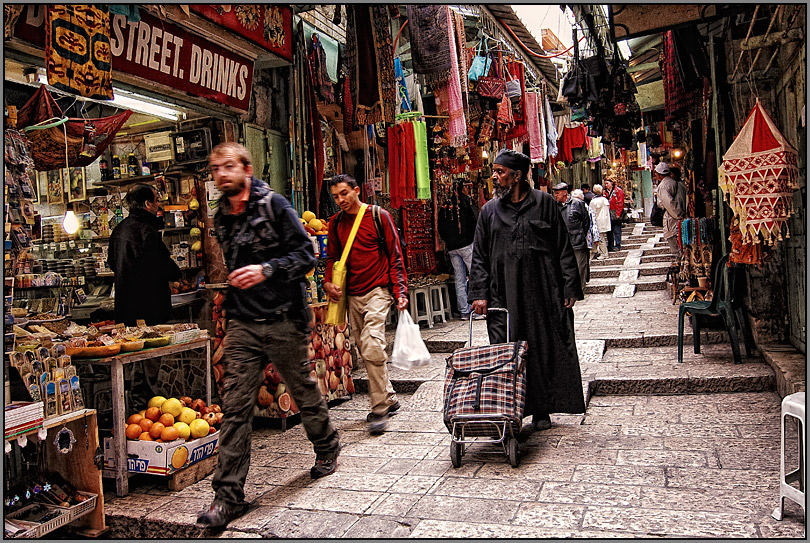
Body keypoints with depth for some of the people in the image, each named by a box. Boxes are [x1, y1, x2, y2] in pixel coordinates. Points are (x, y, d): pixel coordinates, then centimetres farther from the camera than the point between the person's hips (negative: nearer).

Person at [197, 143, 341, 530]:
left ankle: (327, 448, 39)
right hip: (242, 324, 5)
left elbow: (306, 254, -11)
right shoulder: (221, 217, 13)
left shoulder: (274, 205, -6)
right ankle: (228, 495, 5)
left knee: (303, 390, 12)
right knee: (235, 406, -1)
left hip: (283, 319, -4)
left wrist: (266, 270, -23)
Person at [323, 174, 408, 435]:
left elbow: (394, 255, -2)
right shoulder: (335, 223, 12)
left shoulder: (379, 216, -2)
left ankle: (379, 409, -7)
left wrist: (400, 291, -9)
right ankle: (389, 398, 27)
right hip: (352, 294, 6)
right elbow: (332, 257, 21)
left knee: (372, 348, -17)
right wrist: (328, 282, 2)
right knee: (365, 350, 10)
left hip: (377, 290, -6)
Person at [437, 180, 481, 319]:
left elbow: (440, 228, 13)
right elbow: (476, 219, -8)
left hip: (451, 248, 5)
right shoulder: (463, 199, -4)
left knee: (459, 280, 7)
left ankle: (464, 311, 9)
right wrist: (476, 237, 6)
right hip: (466, 245, -5)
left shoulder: (443, 205, 9)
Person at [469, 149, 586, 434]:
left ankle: (541, 411, 19)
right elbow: (479, 256, 10)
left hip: (542, 293, -1)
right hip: (503, 296, 2)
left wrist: (570, 288, -2)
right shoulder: (489, 210, 10)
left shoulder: (545, 203, 3)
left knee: (546, 349, 4)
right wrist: (480, 293, 1)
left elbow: (564, 249, 3)